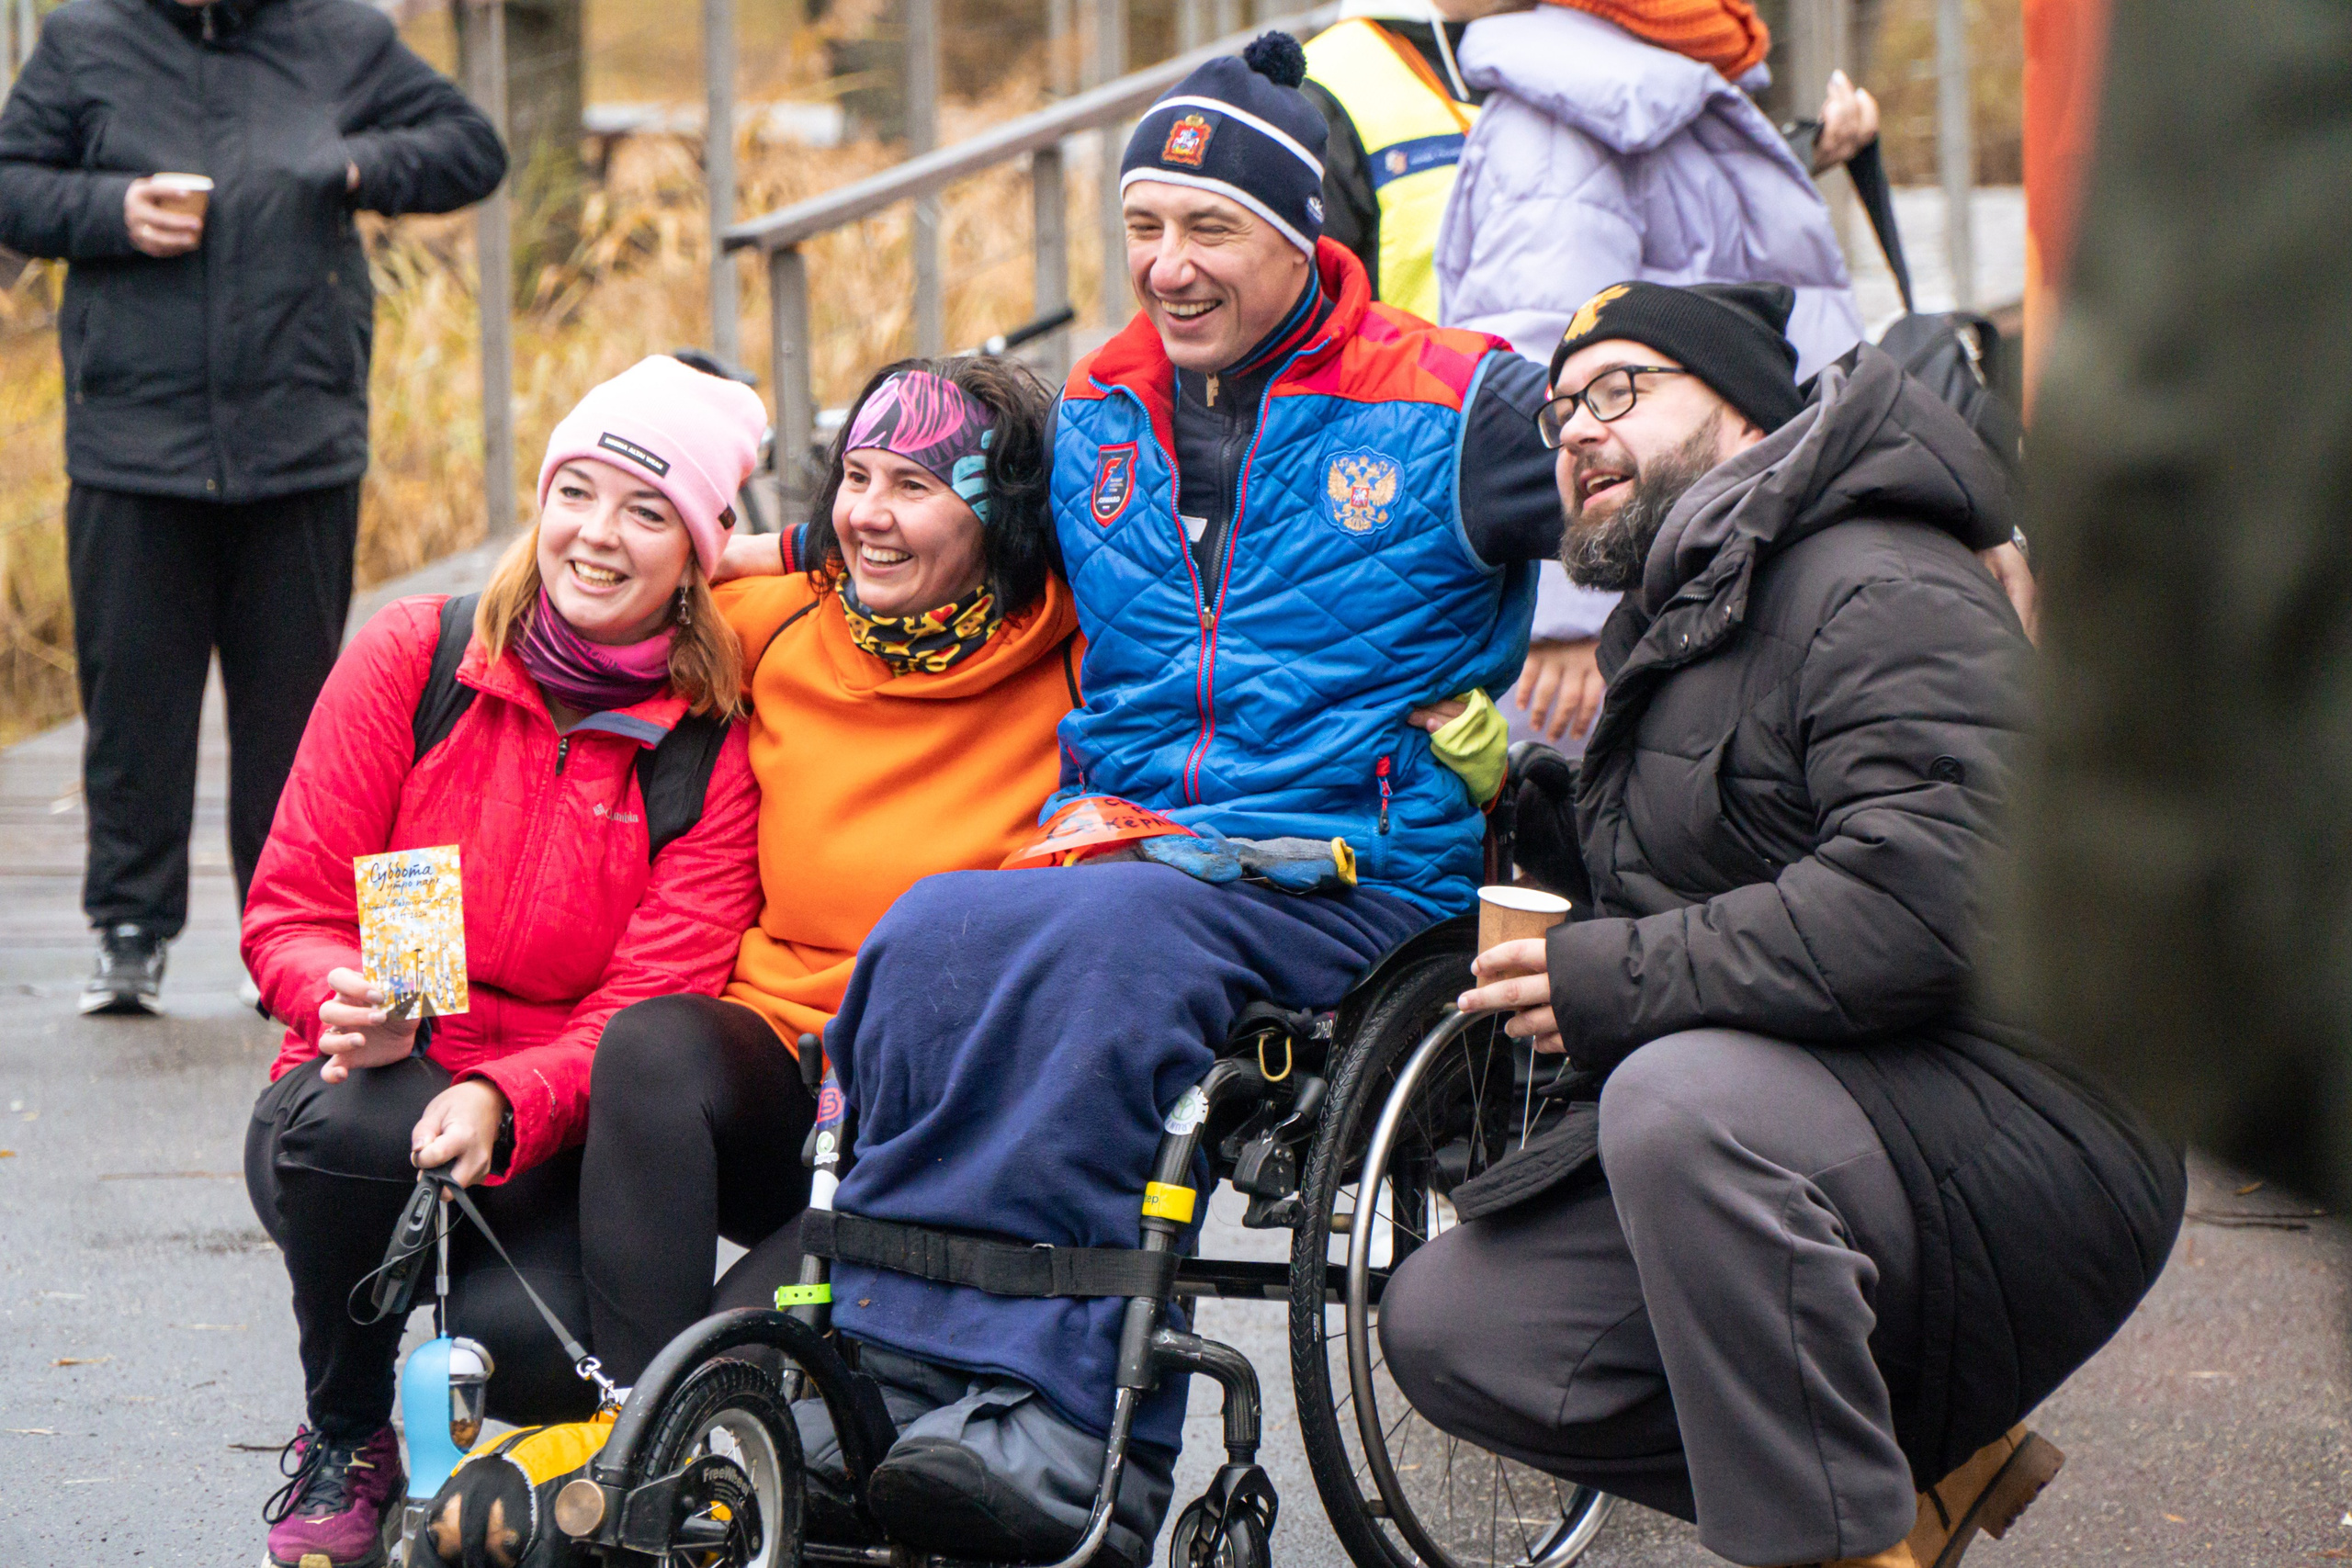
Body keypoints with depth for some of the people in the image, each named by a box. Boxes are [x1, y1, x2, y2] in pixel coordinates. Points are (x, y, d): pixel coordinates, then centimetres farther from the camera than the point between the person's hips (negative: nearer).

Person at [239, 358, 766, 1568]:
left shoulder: (712, 752, -4)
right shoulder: (413, 657, -2)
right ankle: (344, 1445, -6)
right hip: (366, 1091, 1)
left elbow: (647, 1010, -11)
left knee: (531, 1343, -33)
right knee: (333, 1127, -37)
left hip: (552, 1141, -1)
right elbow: (290, 909, -1)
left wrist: (501, 1103, -31)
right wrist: (350, 1006, -25)